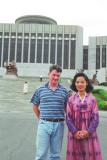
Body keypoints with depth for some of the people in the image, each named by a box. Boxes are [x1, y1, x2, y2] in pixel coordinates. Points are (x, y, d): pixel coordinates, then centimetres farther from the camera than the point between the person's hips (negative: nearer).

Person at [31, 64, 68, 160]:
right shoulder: (40, 90, 3)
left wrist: (66, 120, 6)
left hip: (59, 125, 1)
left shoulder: (64, 91, 4)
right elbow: (35, 106, 12)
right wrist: (41, 119, 9)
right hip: (44, 124, -1)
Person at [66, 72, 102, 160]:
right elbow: (68, 118, 0)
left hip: (89, 134, 0)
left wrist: (88, 132, -12)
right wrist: (75, 132, -11)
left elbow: (95, 117, -1)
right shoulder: (71, 99, 2)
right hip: (75, 134, 0)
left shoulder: (92, 99, 1)